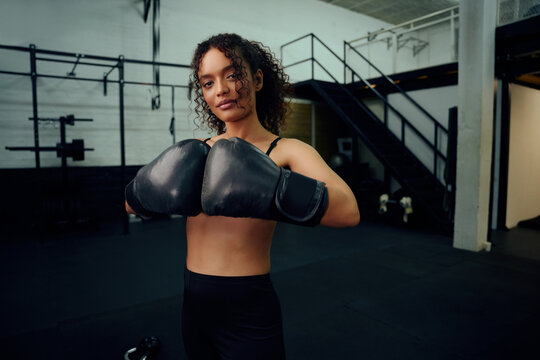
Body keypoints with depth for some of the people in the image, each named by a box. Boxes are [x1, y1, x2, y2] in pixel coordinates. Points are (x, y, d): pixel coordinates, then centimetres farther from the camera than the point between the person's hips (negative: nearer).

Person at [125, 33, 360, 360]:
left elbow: (348, 212, -26)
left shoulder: (285, 150, -10)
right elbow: (132, 204, 4)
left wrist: (270, 189, -37)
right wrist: (157, 184, -16)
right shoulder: (196, 150, 3)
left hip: (249, 309, -5)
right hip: (194, 303, 5)